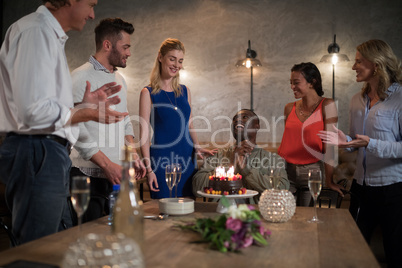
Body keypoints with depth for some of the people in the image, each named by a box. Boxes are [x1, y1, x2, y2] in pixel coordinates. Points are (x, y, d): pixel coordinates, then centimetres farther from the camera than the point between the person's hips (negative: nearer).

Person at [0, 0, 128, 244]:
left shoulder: (51, 35, 21)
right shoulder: (37, 31, -12)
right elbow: (35, 111, -23)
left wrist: (84, 105, 16)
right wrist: (87, 113, -10)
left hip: (49, 154, 10)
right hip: (37, 154, -10)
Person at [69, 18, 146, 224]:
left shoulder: (119, 79, 16)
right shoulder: (82, 77, -10)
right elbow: (76, 130, -16)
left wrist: (133, 155, 9)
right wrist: (107, 164, -18)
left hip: (117, 174, 8)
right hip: (89, 175, -7)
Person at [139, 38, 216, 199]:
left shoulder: (184, 91, 12)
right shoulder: (148, 93, -3)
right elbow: (144, 133, -6)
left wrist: (197, 146, 0)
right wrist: (149, 169, -12)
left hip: (187, 159, 5)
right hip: (162, 159, -5)